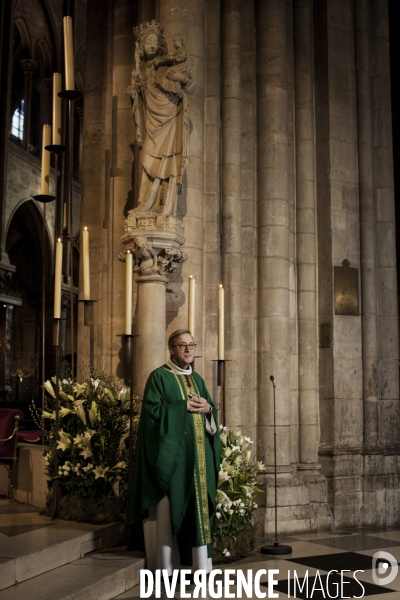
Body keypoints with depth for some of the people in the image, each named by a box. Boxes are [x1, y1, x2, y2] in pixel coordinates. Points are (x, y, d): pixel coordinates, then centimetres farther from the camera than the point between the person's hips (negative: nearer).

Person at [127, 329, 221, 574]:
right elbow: (152, 410, -12)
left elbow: (213, 411, 17)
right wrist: (184, 406, -15)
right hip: (172, 451, -6)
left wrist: (207, 409, -6)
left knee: (199, 503, 6)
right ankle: (167, 564, 2)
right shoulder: (159, 376, -3)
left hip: (198, 453, 6)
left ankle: (200, 563, 12)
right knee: (170, 506, -5)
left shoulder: (197, 379, 16)